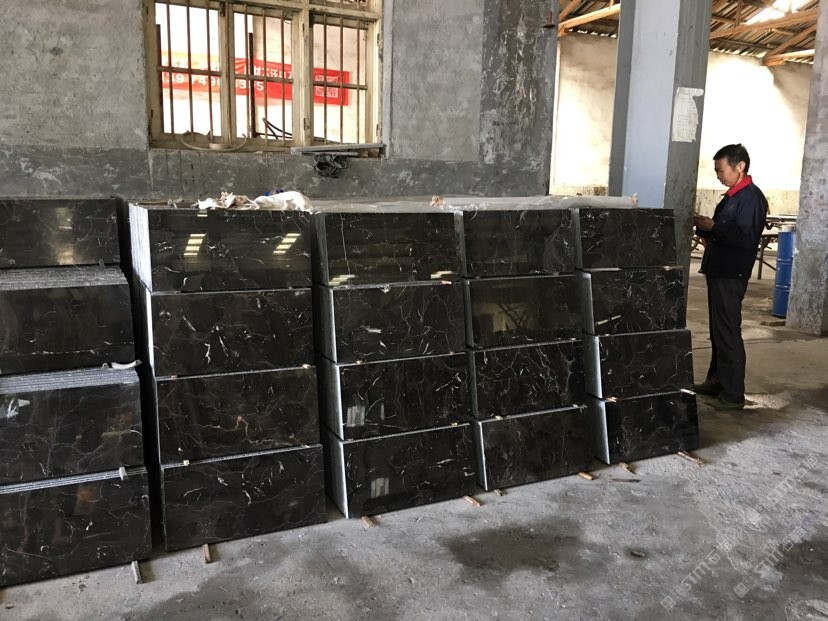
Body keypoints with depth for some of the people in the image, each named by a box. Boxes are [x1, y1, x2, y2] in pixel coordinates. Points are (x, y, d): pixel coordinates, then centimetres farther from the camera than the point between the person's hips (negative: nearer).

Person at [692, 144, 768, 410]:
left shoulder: (751, 197, -14)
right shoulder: (733, 196, 15)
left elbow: (745, 238, -23)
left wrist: (712, 227, -18)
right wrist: (704, 226, 6)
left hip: (731, 275, -10)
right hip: (718, 271, 10)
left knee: (728, 333, -7)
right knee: (717, 330, 16)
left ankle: (733, 395, -1)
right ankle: (716, 381, 27)